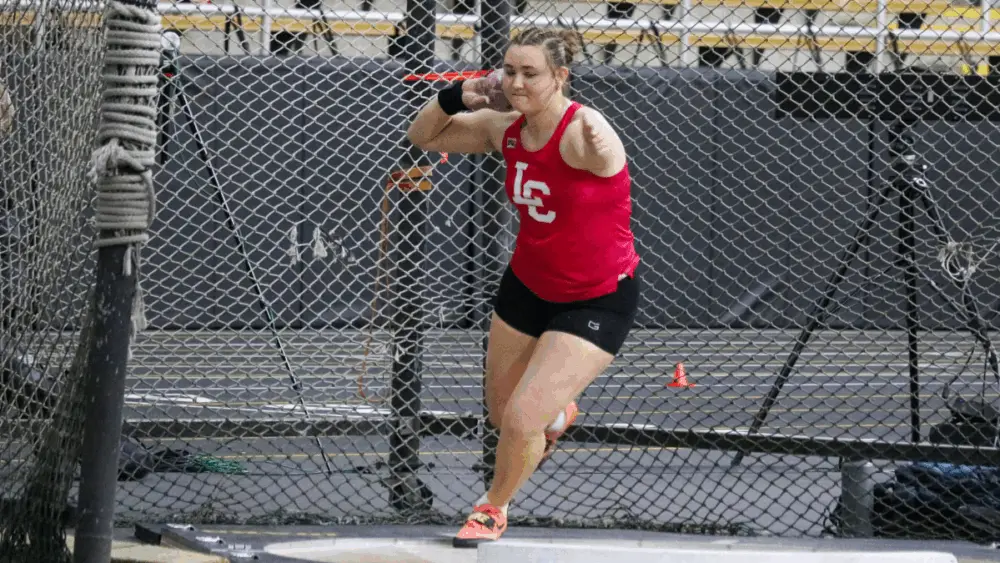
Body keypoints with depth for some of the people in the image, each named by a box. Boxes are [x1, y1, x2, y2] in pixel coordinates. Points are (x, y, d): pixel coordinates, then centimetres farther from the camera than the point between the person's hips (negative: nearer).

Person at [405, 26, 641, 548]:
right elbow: (423, 136, 2)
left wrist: (597, 150, -64)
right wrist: (457, 97, -14)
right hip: (527, 285, 7)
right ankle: (556, 415, 57)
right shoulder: (504, 129, -7)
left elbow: (604, 156, -46)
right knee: (501, 413, 20)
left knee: (521, 419, -14)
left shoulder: (582, 132, -28)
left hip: (597, 302, -7)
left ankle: (495, 506, 19)